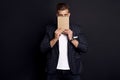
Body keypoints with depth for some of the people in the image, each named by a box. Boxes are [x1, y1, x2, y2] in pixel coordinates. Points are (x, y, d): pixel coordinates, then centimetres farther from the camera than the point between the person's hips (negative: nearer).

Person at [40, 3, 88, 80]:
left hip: (72, 71, 0)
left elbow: (85, 48, -2)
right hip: (54, 71, 0)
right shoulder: (50, 29, 2)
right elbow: (43, 49, -3)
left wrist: (71, 39, -14)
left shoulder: (77, 28, 2)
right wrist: (55, 38, -15)